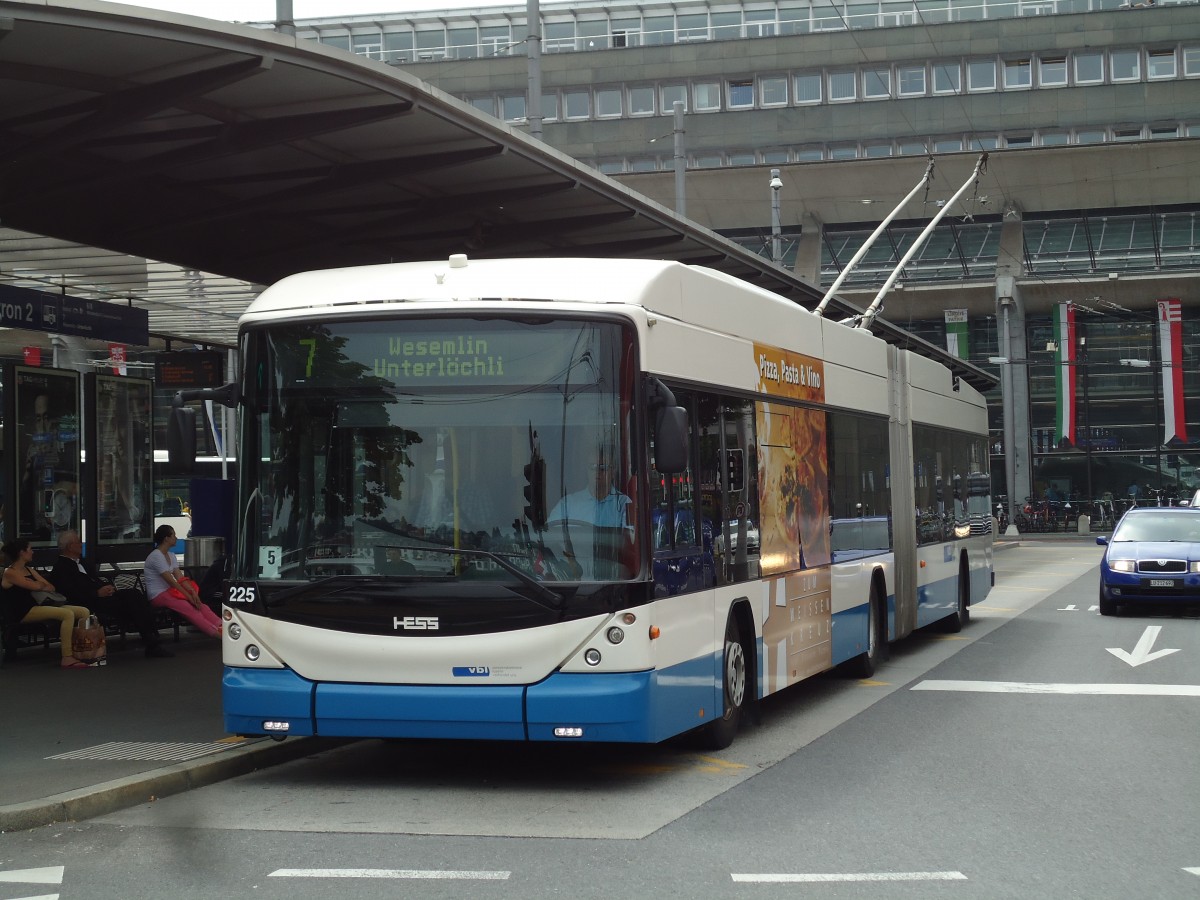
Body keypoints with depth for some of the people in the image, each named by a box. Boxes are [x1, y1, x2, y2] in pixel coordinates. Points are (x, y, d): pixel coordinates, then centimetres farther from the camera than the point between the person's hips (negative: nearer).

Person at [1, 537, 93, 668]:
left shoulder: (29, 570, 22)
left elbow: (51, 587, 15)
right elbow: (37, 587, -14)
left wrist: (37, 585, -4)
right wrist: (39, 584, 9)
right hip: (21, 614, -9)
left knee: (84, 612, -5)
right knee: (67, 614, -29)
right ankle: (67, 659, -31)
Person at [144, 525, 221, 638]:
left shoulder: (171, 556, 13)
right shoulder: (156, 556, -16)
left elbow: (180, 578, 4)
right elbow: (171, 581, -19)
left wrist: (193, 593, -11)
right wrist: (189, 596, -17)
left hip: (169, 591, 8)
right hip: (158, 595, -8)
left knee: (200, 605, -16)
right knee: (189, 609, -28)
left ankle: (220, 625, -32)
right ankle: (216, 633, -39)